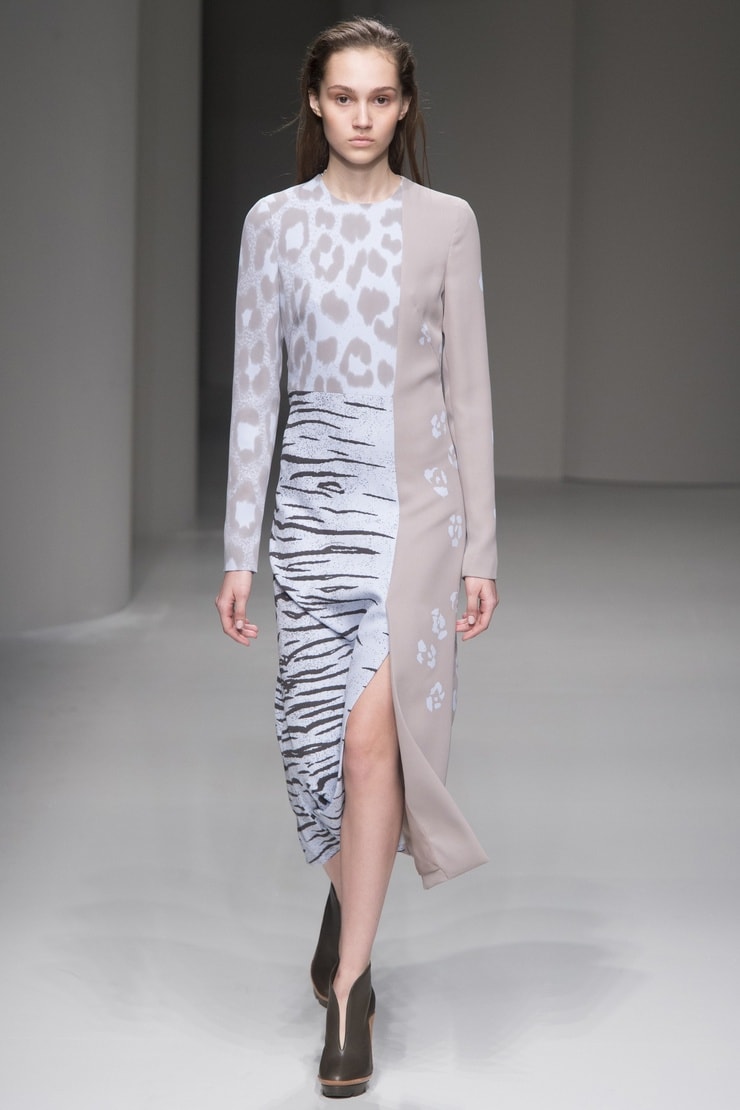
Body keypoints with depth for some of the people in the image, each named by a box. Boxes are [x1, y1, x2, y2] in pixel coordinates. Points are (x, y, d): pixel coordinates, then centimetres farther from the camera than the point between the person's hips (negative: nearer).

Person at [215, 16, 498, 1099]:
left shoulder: (445, 223, 2)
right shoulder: (274, 224, 5)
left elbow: (468, 389, 3)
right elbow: (254, 390, 5)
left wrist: (480, 547, -1)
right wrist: (240, 552, 2)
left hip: (416, 495, -2)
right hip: (315, 495, 2)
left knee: (372, 732, -11)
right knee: (322, 731, 6)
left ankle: (348, 986, -4)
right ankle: (356, 917, 34)